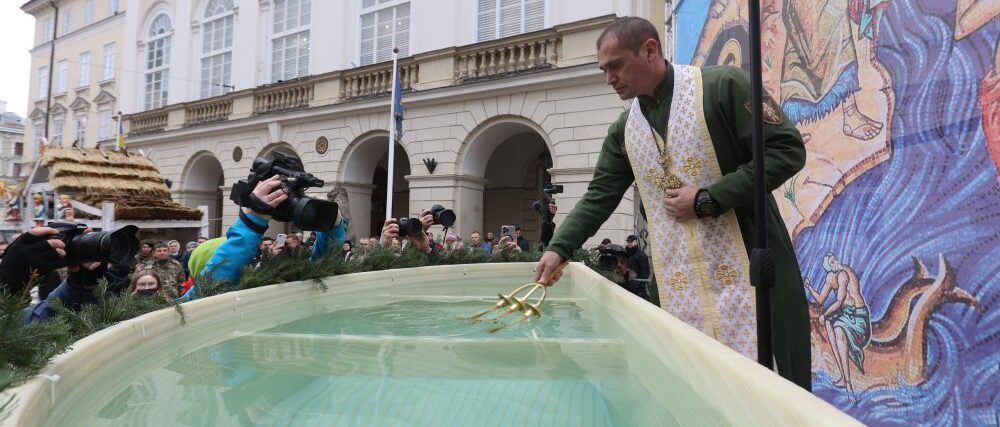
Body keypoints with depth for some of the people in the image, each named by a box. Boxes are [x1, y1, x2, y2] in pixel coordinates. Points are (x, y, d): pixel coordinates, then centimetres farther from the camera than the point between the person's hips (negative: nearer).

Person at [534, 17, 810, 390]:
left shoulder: (721, 86, -6)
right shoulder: (623, 131, 11)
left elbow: (786, 150, -10)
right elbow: (599, 196, 14)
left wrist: (706, 200, -14)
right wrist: (559, 248, 4)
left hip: (747, 269, -4)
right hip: (678, 285, 5)